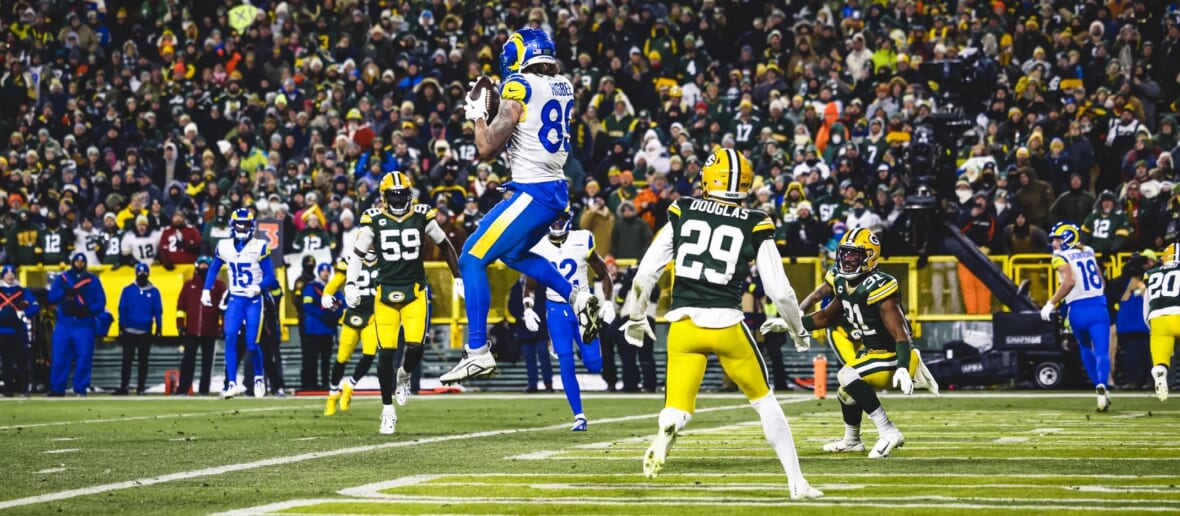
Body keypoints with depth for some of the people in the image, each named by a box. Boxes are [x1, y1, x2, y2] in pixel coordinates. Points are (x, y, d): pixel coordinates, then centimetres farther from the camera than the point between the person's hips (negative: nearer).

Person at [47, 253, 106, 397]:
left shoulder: (92, 280, 7)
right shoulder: (62, 278, 10)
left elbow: (100, 301, 3)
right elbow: (52, 297, 3)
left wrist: (88, 310, -16)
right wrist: (64, 292, -15)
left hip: (84, 325, -1)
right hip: (63, 324, 1)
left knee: (84, 357, -4)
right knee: (59, 357, -2)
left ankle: (80, 389, 2)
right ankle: (57, 389, 3)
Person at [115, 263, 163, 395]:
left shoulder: (154, 292, 2)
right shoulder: (128, 290, 1)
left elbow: (158, 312, 4)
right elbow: (122, 310, 2)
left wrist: (158, 330, 0)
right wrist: (121, 329, -1)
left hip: (146, 333, 0)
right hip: (129, 332, 0)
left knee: (143, 361, 6)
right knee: (127, 360, -1)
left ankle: (141, 387, 9)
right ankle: (124, 386, 0)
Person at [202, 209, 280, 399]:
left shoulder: (259, 247, -8)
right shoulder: (224, 247, 3)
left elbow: (270, 277, -6)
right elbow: (214, 269, 20)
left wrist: (259, 287, -25)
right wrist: (206, 290, 10)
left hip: (254, 301, -3)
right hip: (235, 300, 3)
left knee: (251, 344, -6)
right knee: (230, 338, -15)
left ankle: (259, 377, 22)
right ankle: (232, 383, -14)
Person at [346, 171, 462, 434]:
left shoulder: (422, 217, 1)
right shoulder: (373, 220, -1)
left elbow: (445, 246, 13)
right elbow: (358, 254, 7)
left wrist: (459, 278, 13)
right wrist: (351, 284, -5)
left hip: (415, 291, 0)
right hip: (386, 292, 0)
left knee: (415, 347, -14)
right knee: (386, 352, -5)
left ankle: (405, 375, 24)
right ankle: (388, 409, 9)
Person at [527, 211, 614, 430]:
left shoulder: (582, 241, -8)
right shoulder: (538, 248, -4)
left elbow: (603, 274, 3)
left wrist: (608, 302, -5)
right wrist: (528, 308, -4)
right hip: (556, 309, 0)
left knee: (594, 365, -5)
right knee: (566, 364, -9)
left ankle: (584, 349, 33)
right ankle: (579, 416, -1)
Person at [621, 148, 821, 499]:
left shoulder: (683, 213, 5)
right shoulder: (755, 226, 2)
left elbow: (646, 273, 4)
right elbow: (780, 290, 2)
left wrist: (636, 317, 20)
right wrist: (796, 329, 21)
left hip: (684, 325, 1)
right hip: (726, 324, -1)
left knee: (678, 410, 5)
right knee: (764, 400, 18)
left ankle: (664, 434, -33)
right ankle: (797, 483, 20)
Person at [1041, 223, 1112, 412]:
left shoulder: (1061, 258, -4)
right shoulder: (1088, 253, 15)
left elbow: (1070, 281, -21)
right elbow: (1102, 282, 21)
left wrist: (1051, 303, -16)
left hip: (1078, 311, -3)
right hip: (1098, 307, 3)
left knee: (1086, 349, 23)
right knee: (1101, 352, -7)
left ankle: (1099, 387, 21)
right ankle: (1101, 385, -33)